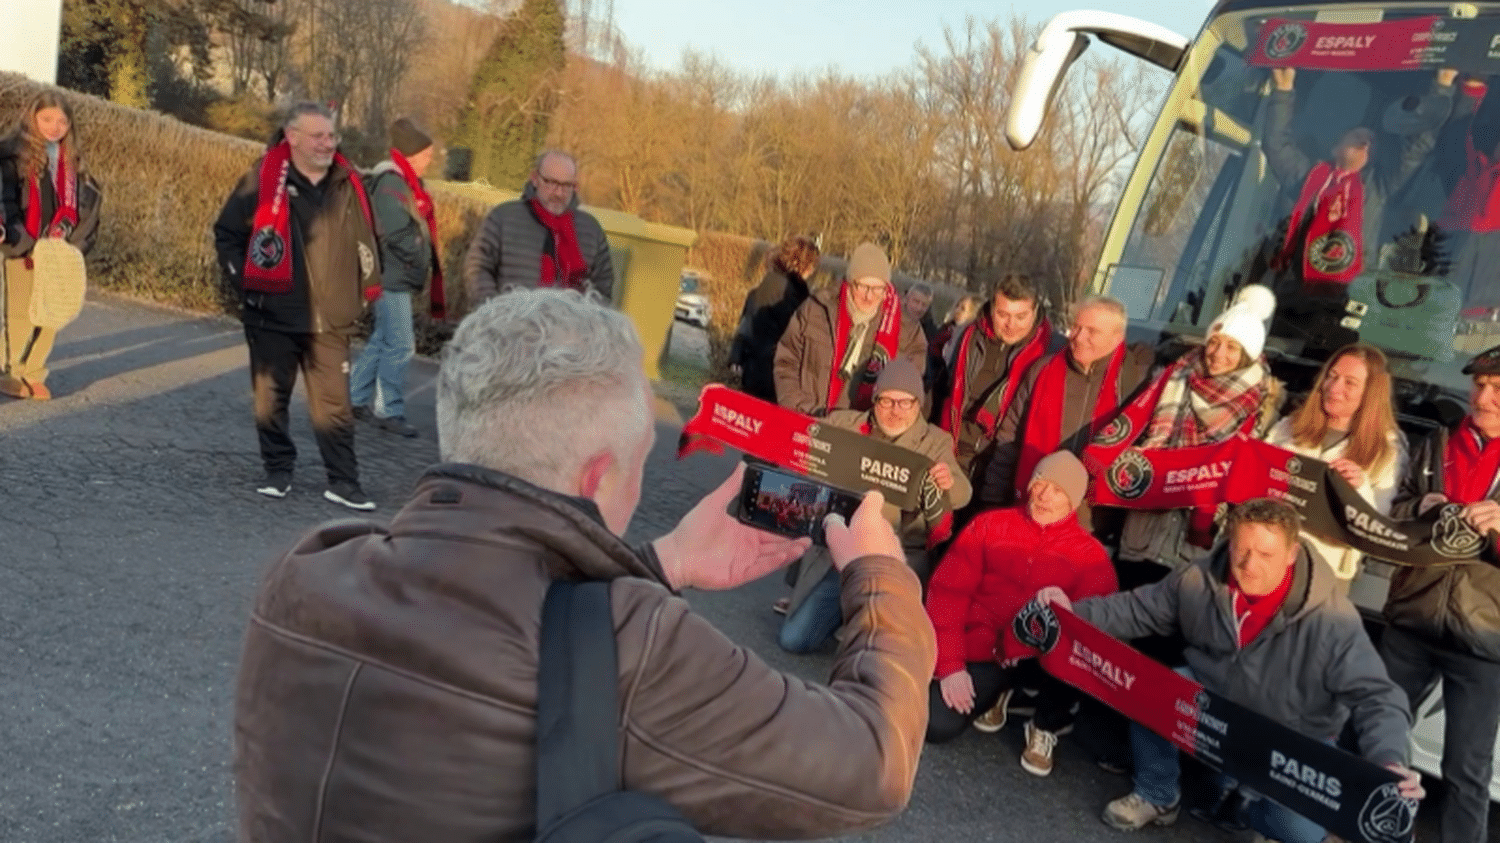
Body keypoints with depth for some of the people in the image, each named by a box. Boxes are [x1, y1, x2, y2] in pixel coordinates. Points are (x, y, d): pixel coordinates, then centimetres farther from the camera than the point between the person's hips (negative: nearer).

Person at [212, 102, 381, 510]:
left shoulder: (348, 184, 3)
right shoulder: (263, 180, -6)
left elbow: (366, 241, 16)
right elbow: (226, 234, 3)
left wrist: (361, 290, 10)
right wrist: (243, 283, -3)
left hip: (328, 320, 1)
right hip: (271, 315, -1)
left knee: (334, 404, 0)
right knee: (270, 400, 10)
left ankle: (343, 482, 7)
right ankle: (278, 471, 26)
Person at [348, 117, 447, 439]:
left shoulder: (406, 183, 14)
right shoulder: (390, 184, -16)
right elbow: (398, 235, -22)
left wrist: (425, 263, 4)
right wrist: (422, 263, -11)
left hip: (399, 278, 10)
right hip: (392, 277, -10)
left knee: (382, 340, 17)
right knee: (400, 345, -5)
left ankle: (355, 398, 28)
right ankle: (389, 412, 3)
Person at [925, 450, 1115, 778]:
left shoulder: (1090, 554, 0)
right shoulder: (989, 525, 2)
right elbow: (947, 591, -3)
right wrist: (950, 665, -12)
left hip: (1040, 657, -1)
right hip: (982, 651, 1)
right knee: (936, 726, -20)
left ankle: (1046, 727, -3)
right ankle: (996, 690, 15)